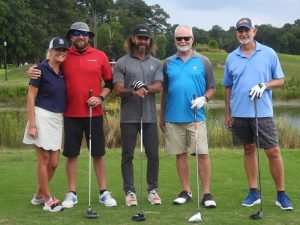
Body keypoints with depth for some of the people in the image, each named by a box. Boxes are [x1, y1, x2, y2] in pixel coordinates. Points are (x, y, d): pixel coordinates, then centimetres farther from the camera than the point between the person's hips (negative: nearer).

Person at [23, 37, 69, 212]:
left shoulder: (63, 71, 11)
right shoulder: (41, 69, -7)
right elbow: (31, 97, -8)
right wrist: (31, 124, -13)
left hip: (58, 119, 7)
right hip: (42, 116, -6)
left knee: (54, 162, 7)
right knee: (44, 159, 0)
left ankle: (39, 196, 25)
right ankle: (48, 199, 9)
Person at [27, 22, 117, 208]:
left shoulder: (100, 56, 3)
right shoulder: (64, 57, 3)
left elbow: (110, 82, 8)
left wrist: (100, 97, -7)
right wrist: (34, 72, -11)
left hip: (94, 114, 0)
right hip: (71, 115, 0)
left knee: (98, 153, 6)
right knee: (71, 154, 6)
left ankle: (104, 192, 15)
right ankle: (72, 194, 16)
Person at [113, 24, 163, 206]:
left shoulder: (156, 63, 12)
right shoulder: (122, 63, 4)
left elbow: (159, 87, -1)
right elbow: (118, 90, -4)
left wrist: (146, 88, -21)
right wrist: (133, 91, -24)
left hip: (150, 116, 2)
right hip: (129, 117, -2)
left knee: (153, 155, 4)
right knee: (128, 155, 3)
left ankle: (153, 190, 16)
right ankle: (129, 191, 11)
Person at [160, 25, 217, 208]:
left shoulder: (203, 62, 4)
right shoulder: (168, 63, 9)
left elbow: (212, 88, 7)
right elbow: (164, 92, 14)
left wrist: (204, 99, -14)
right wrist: (162, 117, 13)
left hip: (196, 117, -2)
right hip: (173, 118, 2)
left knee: (202, 154, -6)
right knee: (180, 154, 8)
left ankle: (206, 193, 1)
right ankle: (186, 191, 18)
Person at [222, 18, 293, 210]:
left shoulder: (269, 53, 2)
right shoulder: (231, 58, 8)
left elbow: (280, 80, 4)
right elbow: (228, 87, 13)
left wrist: (264, 85, -15)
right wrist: (228, 113, 11)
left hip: (263, 113, -3)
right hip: (239, 114, 3)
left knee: (273, 151, -5)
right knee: (249, 150, 9)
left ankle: (281, 194, 5)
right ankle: (254, 192, 17)